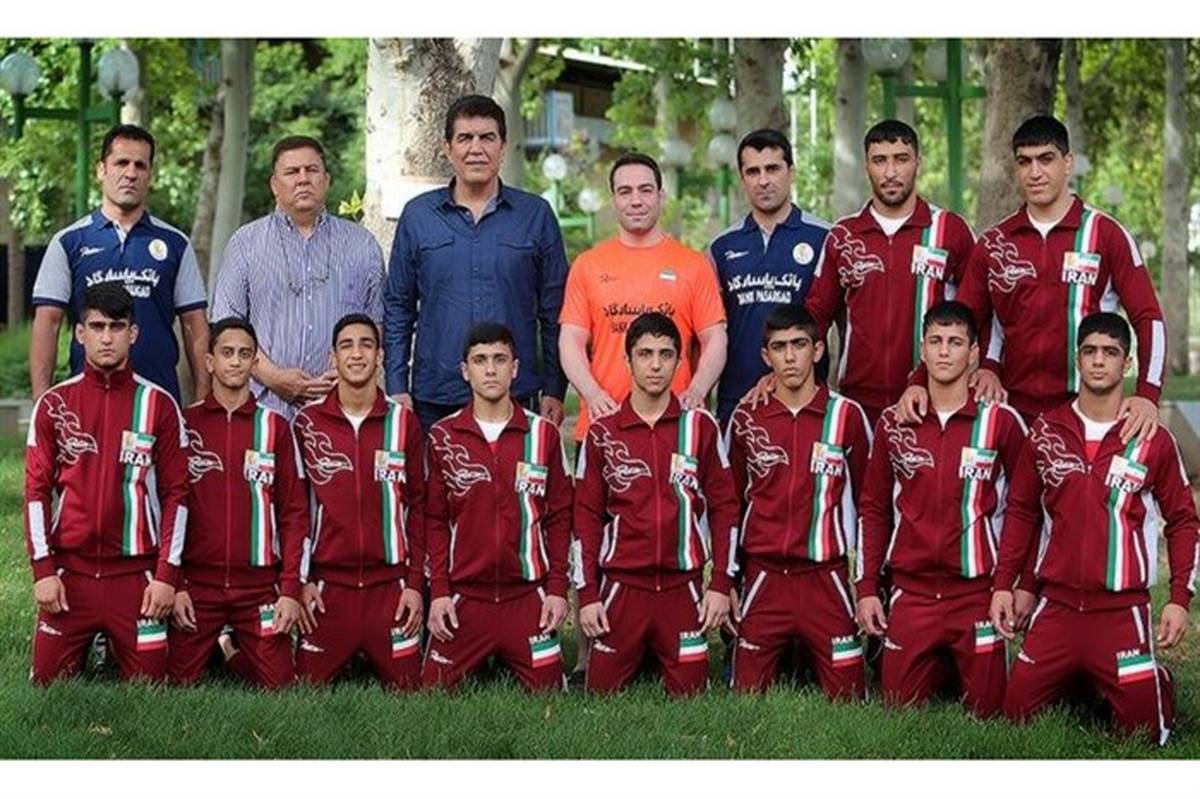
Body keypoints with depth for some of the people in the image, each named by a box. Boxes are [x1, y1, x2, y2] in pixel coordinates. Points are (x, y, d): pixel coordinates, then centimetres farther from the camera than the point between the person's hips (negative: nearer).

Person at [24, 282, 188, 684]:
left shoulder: (159, 405, 2)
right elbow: (37, 491, 4)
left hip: (136, 574, -1)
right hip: (69, 573, 1)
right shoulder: (54, 404, 5)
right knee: (49, 686, 2)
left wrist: (166, 575, -5)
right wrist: (43, 569, -3)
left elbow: (175, 494, 1)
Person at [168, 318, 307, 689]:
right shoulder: (184, 424, 4)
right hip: (196, 584, 0)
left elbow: (294, 513, 4)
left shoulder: (275, 428, 6)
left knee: (278, 686, -5)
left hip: (259, 585, 0)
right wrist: (174, 585, -4)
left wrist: (290, 589, -4)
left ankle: (237, 653, 25)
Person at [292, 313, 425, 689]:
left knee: (407, 692, -1)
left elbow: (418, 507, 7)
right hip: (326, 589, 0)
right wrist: (300, 581, -1)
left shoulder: (403, 422, 5)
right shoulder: (307, 424, 3)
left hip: (390, 586, 1)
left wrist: (416, 583, 1)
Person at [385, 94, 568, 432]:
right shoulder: (417, 215, 8)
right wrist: (397, 388, 2)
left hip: (516, 398, 0)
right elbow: (397, 308, 10)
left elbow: (554, 311, 7)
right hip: (434, 400, 1)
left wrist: (554, 390, 1)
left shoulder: (536, 214, 6)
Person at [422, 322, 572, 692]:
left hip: (528, 596, 0)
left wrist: (558, 588, 0)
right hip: (462, 599, 0)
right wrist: (438, 591, -3)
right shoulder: (442, 437, 3)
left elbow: (559, 517, 5)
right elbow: (434, 521, 4)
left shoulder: (543, 434, 3)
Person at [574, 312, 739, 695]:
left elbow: (724, 507, 6)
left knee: (689, 698, -1)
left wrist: (721, 584, 0)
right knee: (602, 695, -2)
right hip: (620, 588, 0)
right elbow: (586, 517, 6)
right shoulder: (602, 433, 4)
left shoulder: (700, 427, 4)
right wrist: (587, 594, 0)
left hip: (683, 588, 0)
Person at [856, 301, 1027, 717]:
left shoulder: (1001, 421, -1)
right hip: (910, 594, 2)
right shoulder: (894, 422, 6)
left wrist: (1021, 584, -1)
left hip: (977, 593, -2)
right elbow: (874, 508, 11)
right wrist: (867, 587, 6)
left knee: (986, 716, -1)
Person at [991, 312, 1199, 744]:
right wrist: (1003, 584, 7)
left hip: (1123, 610, -2)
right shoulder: (1045, 431, 4)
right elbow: (1021, 510, 12)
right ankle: (1079, 684, 32)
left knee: (1143, 730, -3)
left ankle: (1158, 683, 30)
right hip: (1056, 606, 2)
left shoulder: (1153, 441, -2)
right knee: (1016, 717, 4)